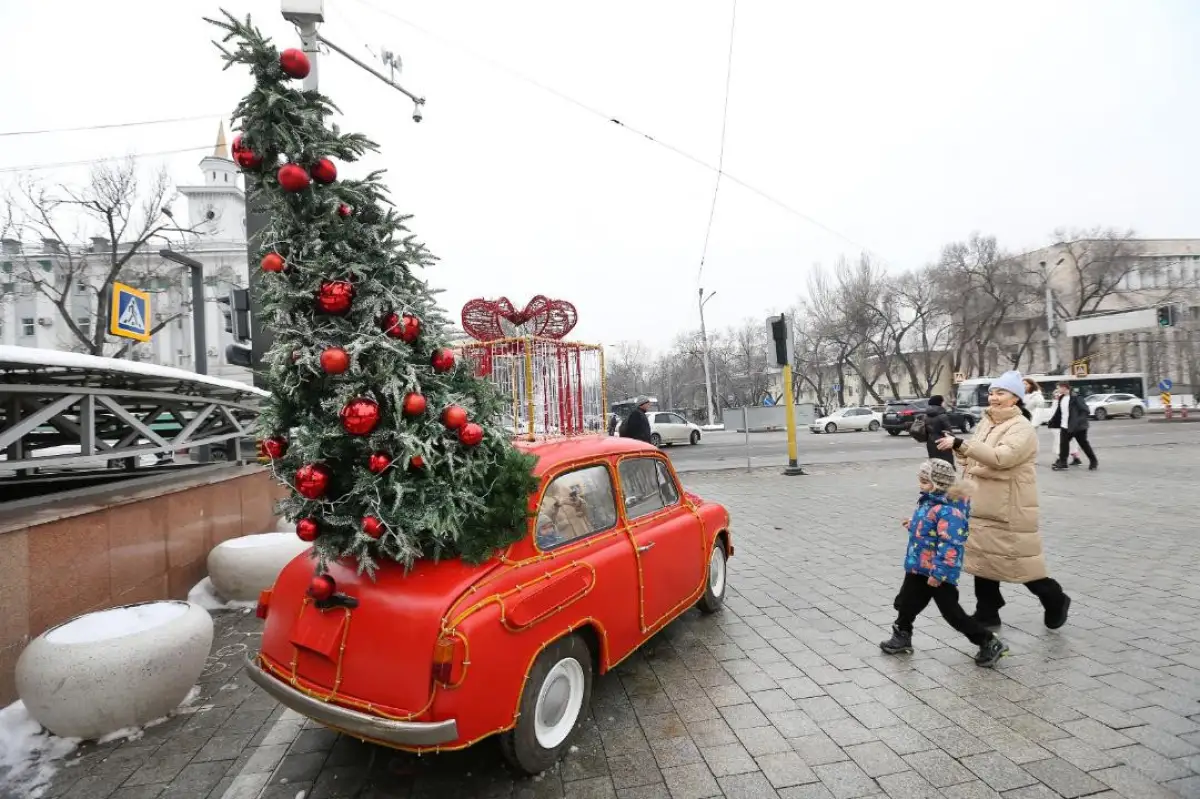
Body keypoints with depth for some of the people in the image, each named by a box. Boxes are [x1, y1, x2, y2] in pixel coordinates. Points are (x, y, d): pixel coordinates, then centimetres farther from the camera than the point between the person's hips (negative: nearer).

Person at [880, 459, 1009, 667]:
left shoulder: (948, 510, -28)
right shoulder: (930, 501, 3)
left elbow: (950, 545, -30)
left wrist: (938, 573, -28)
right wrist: (913, 525, 22)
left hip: (939, 572, -10)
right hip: (920, 567, 10)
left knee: (951, 612, 3)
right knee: (907, 602, 18)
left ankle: (989, 643, 21)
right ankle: (902, 636, 35)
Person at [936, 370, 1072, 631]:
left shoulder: (1022, 428, -14)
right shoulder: (986, 423, 11)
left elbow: (1000, 457, -31)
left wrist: (961, 444, -36)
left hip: (1011, 510, -7)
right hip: (982, 506, 8)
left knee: (1018, 561, 4)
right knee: (983, 558, 13)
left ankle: (1055, 600, 31)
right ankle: (987, 613, 25)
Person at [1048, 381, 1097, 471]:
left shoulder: (1076, 397, -15)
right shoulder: (1061, 398, 8)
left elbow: (1085, 410, -17)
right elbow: (1058, 412, 14)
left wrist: (1079, 422, -24)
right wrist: (1052, 422, 11)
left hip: (1077, 427, -6)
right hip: (1064, 427, 6)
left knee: (1084, 444, 7)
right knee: (1063, 444, 2)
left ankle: (1093, 462, 23)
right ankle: (1062, 463, 9)